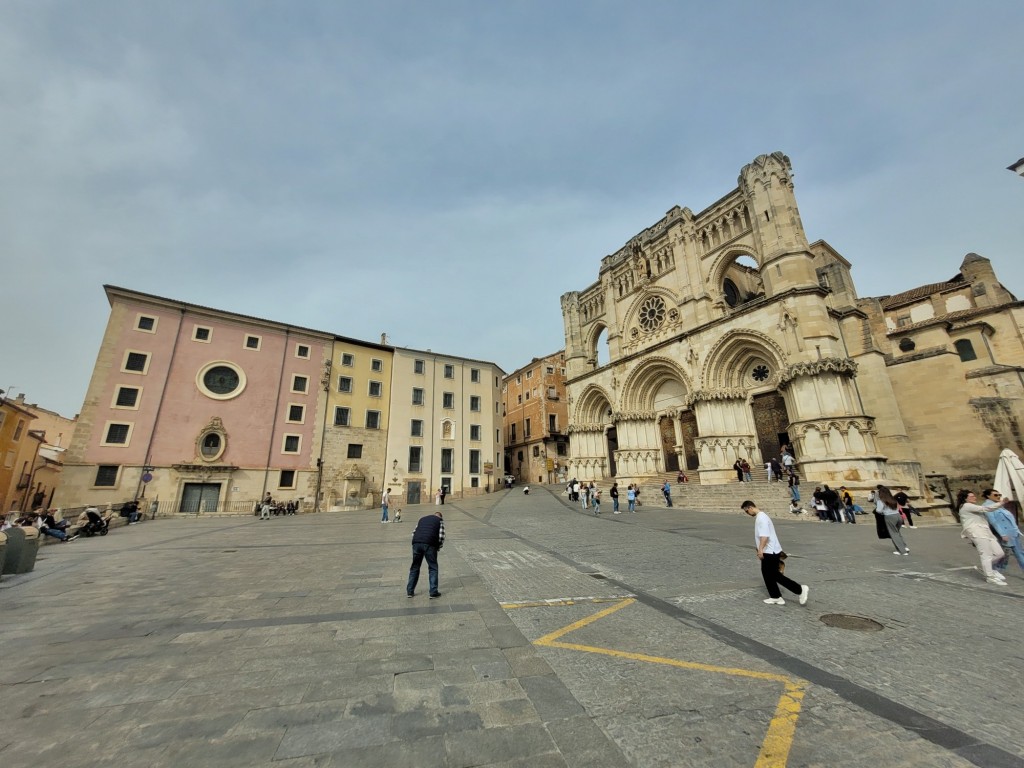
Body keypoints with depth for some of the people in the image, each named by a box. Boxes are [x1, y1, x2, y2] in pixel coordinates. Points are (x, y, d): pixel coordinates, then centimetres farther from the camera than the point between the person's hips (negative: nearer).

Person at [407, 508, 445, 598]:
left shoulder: (422, 518, 30)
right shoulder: (440, 520, 18)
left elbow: (414, 532, 22)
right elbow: (441, 536, 5)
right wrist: (438, 547, 19)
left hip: (416, 543, 4)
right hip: (429, 544, -4)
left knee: (415, 567, 18)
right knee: (433, 568, 10)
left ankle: (410, 591, 24)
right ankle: (433, 592, 9)